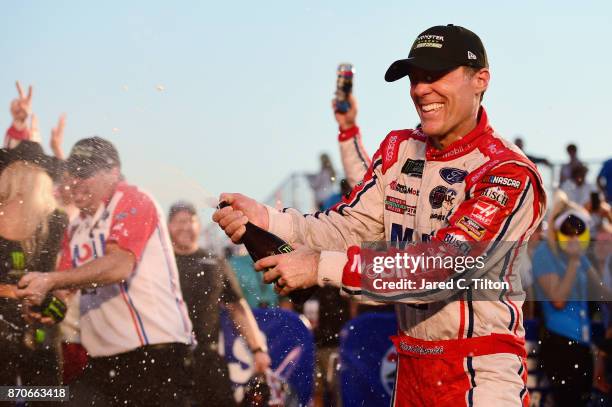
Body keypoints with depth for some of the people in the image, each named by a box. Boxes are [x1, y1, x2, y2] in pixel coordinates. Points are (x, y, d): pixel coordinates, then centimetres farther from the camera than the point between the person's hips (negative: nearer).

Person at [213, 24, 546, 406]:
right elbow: (349, 227, -1)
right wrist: (267, 220, -19)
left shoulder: (509, 174, -15)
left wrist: (322, 267, -28)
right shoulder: (399, 150, 8)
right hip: (410, 369, 6)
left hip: (482, 376, -6)